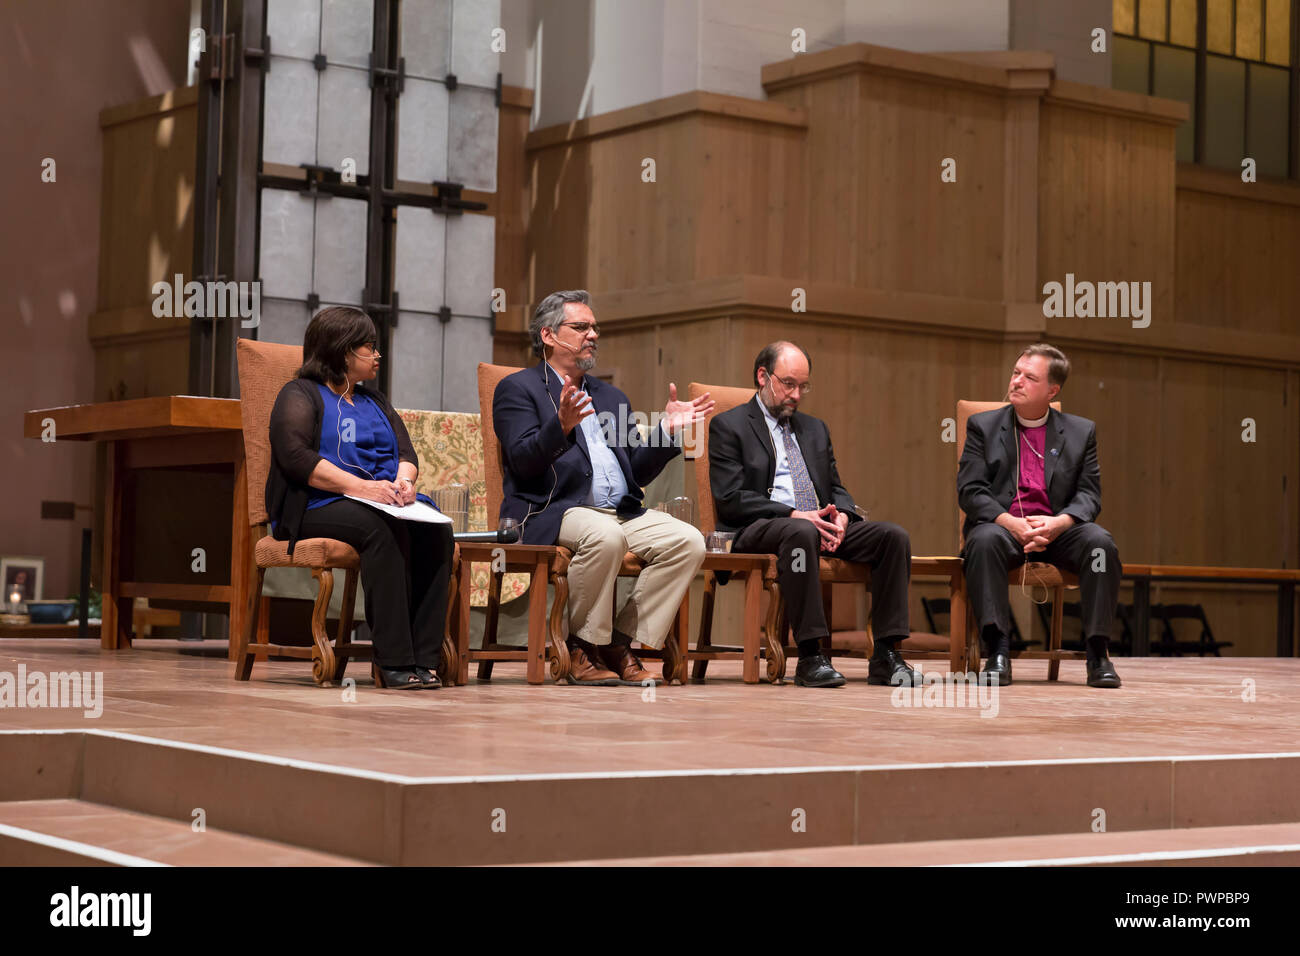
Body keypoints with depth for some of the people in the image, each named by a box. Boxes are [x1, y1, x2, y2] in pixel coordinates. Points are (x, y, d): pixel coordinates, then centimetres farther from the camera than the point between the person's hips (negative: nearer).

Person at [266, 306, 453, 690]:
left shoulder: (374, 401, 28)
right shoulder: (301, 395, 5)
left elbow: (406, 452, 18)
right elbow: (296, 457, -11)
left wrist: (404, 480, -8)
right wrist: (361, 487, -21)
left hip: (383, 503, 6)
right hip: (318, 507, -6)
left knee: (436, 530, -25)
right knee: (383, 529, -37)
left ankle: (423, 657, -31)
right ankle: (393, 660, -39)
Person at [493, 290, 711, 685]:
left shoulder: (611, 397, 27)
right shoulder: (518, 389, 7)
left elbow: (638, 472, 22)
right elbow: (523, 462, -10)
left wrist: (667, 429, 7)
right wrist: (562, 426, -27)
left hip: (622, 512, 7)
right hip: (551, 512, -7)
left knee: (688, 541, -18)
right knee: (605, 536, -38)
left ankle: (620, 643, -13)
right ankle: (583, 648, -18)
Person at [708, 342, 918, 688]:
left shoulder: (816, 429, 26)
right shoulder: (728, 426, 5)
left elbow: (837, 489, 22)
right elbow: (731, 499, -7)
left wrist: (840, 516, -5)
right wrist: (795, 515, -18)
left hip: (820, 525, 6)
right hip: (757, 530, -6)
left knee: (894, 536, -18)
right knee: (800, 532, -41)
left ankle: (886, 656, -21)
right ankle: (810, 658, -37)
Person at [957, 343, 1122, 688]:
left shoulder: (1081, 431, 13)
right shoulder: (983, 426, 10)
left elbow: (1089, 495, 5)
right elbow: (970, 490, 0)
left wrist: (1058, 523, -17)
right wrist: (1011, 523, -18)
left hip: (1057, 530, 1)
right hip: (1002, 525, -1)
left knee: (1100, 542, -30)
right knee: (984, 540, -36)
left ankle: (1097, 652, -25)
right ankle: (998, 651, -33)